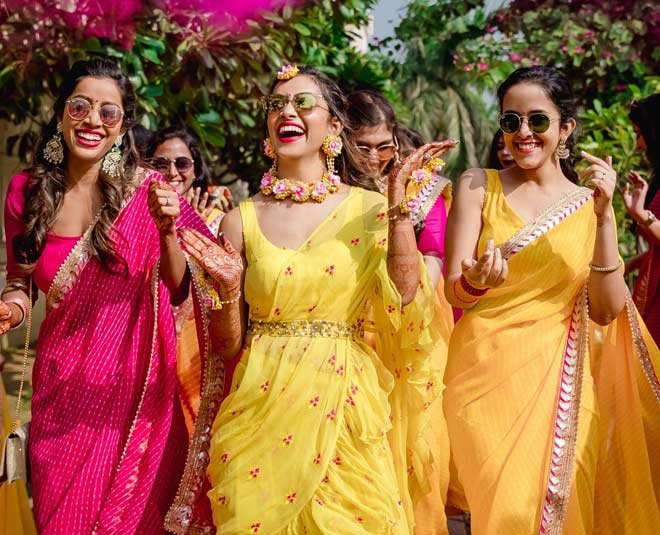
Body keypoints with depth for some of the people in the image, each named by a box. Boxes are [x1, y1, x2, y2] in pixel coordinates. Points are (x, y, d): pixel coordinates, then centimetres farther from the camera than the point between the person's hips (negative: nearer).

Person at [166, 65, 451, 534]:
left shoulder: (370, 209, 2)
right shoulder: (242, 220, 4)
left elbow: (405, 311, -10)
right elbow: (228, 346, 6)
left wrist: (399, 208, -12)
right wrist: (228, 287, -12)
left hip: (345, 413, 0)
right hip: (262, 413, 1)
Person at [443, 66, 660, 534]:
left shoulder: (587, 202, 6)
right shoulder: (479, 185, 2)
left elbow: (606, 312, -3)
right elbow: (453, 290, -4)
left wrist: (604, 216, -12)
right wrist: (475, 283, -28)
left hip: (563, 383, 2)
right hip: (488, 372, -2)